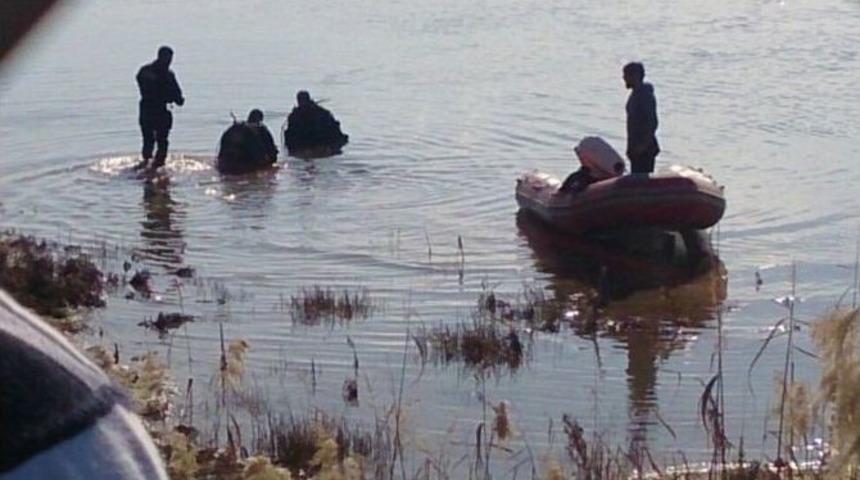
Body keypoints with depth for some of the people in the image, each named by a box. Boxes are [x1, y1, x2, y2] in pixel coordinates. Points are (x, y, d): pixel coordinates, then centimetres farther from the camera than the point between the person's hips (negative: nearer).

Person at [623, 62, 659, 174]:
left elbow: (652, 123, -21)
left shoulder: (645, 95, -15)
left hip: (645, 149, -10)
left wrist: (644, 145, -25)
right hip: (636, 148, 10)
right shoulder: (635, 94, 15)